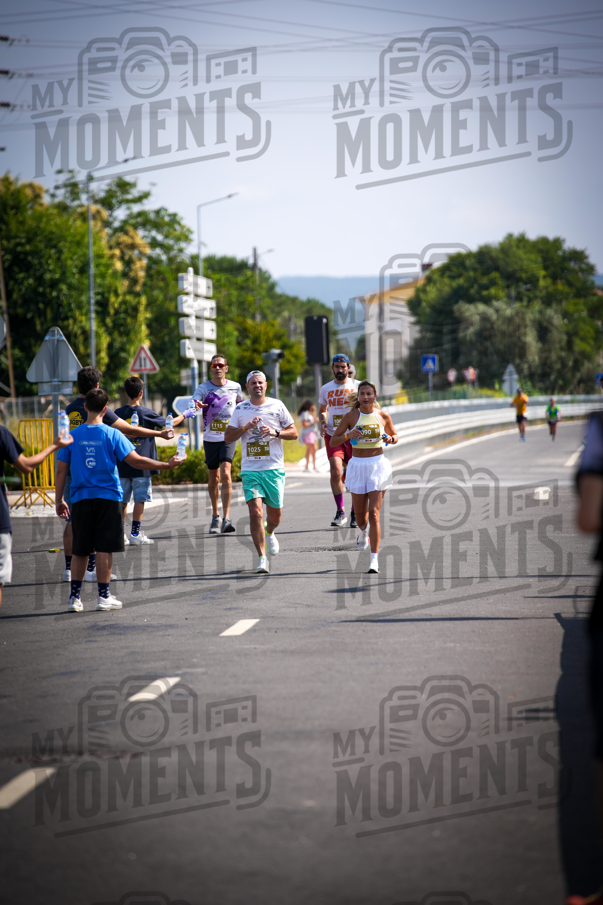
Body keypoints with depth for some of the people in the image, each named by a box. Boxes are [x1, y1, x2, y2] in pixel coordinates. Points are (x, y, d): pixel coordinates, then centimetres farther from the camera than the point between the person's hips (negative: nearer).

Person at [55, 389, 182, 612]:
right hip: (107, 497, -2)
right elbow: (135, 460, -12)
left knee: (80, 551, 10)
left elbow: (61, 470, 3)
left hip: (80, 499, 3)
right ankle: (103, 596, 3)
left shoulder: (73, 436, 1)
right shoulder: (112, 435, -6)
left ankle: (74, 596, 9)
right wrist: (166, 465, -6)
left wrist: (59, 500, 11)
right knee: (104, 548, 2)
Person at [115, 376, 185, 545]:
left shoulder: (118, 413, 2)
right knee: (140, 499, 1)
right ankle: (135, 534, -1)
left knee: (122, 500, 9)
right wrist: (184, 415, 20)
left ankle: (120, 534, 9)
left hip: (122, 465, 3)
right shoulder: (146, 413, -6)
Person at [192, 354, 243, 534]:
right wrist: (196, 406, -43)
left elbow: (240, 405, 21)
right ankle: (215, 517, 28)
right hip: (210, 438, 1)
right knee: (214, 477, 11)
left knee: (225, 474, -18)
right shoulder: (203, 388, -4)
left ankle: (226, 518, -21)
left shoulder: (235, 387, 2)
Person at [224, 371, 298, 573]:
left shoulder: (277, 406, 3)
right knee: (255, 513, -14)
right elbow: (227, 437, 4)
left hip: (274, 468, 0)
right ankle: (262, 557, -8)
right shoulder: (240, 409, 7)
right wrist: (246, 427, -12)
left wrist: (275, 432, -12)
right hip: (250, 470, 0)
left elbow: (294, 433, 6)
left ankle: (269, 534, 44)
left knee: (275, 515, 8)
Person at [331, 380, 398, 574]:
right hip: (357, 466, 1)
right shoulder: (351, 416, -2)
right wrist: (348, 435, -17)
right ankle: (363, 531, 49)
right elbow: (333, 440, 2)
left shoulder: (383, 416, 0)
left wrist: (390, 439, -7)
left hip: (378, 465, -1)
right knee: (360, 513, 11)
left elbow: (394, 436, 16)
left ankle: (374, 559, -10)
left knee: (374, 513, -11)